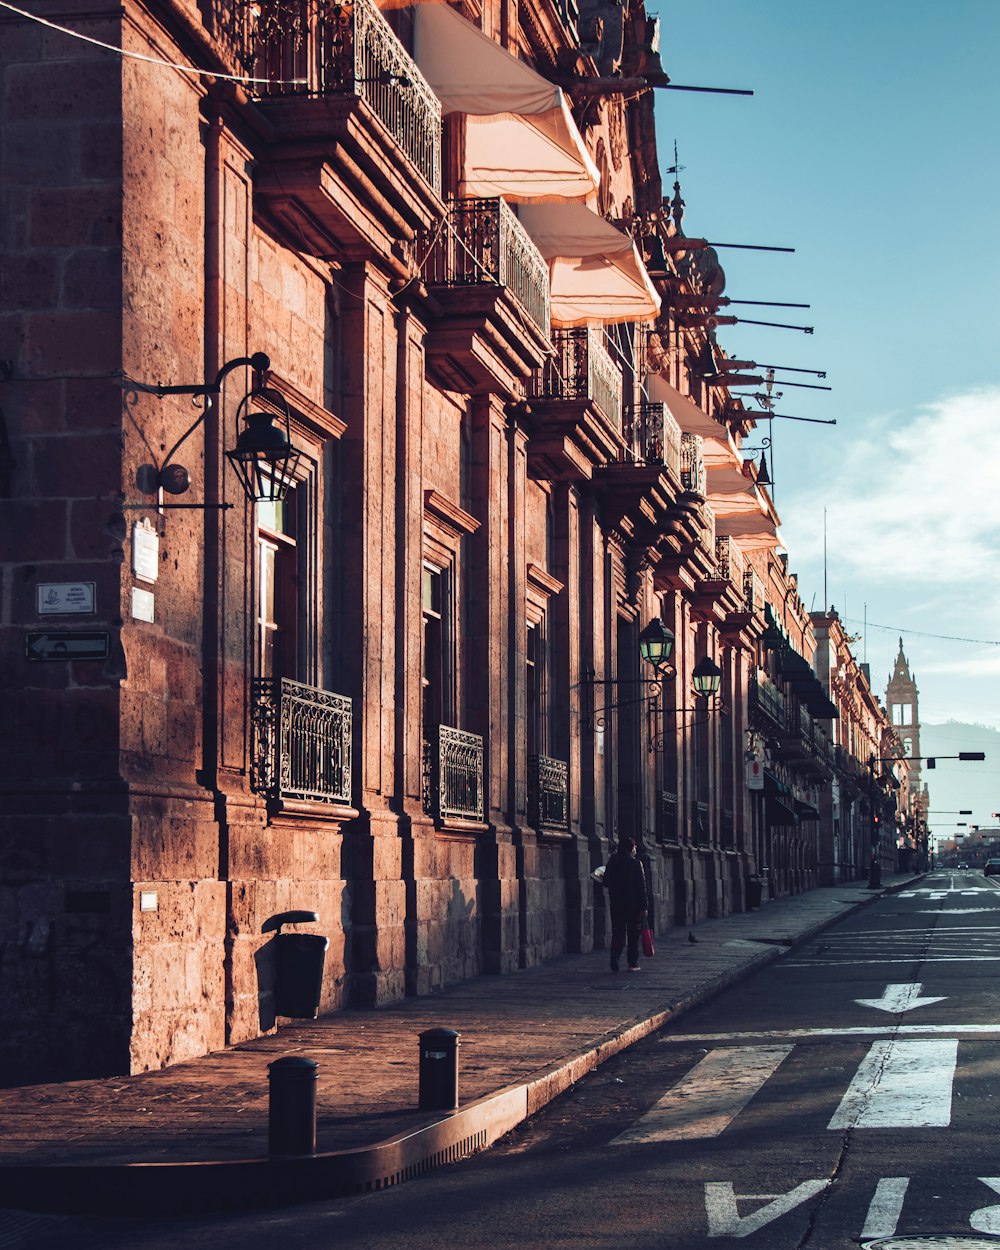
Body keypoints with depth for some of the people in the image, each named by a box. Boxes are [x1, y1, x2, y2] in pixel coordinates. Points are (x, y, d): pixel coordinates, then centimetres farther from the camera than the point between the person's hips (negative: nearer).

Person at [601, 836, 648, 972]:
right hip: (633, 904, -3)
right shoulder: (635, 863, -9)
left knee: (617, 933, 7)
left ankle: (615, 962, -9)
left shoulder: (612, 863, 3)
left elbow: (606, 883, 8)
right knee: (633, 934, 7)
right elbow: (641, 886, -10)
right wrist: (643, 906, -8)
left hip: (616, 904, 3)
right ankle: (633, 963, 8)